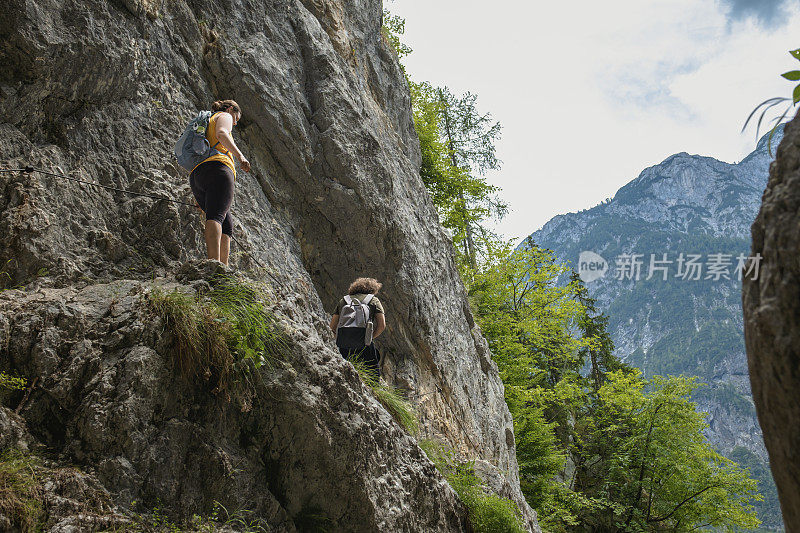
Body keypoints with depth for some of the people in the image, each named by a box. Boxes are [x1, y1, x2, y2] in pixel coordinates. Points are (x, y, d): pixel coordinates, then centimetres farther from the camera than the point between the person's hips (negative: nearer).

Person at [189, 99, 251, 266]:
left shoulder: (204, 125, 40)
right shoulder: (225, 116, 17)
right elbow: (221, 133, -9)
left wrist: (199, 197, 35)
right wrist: (240, 155, -23)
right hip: (216, 169, -9)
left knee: (226, 228, 6)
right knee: (217, 216, -28)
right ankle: (214, 264, -49)